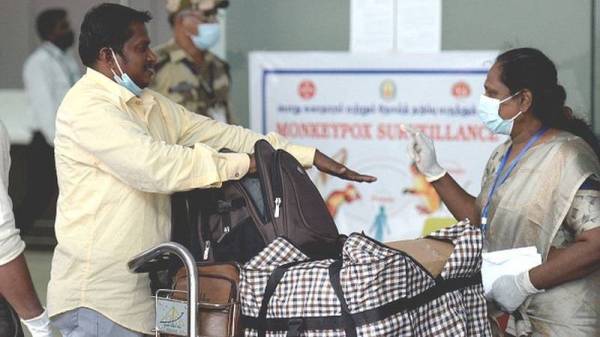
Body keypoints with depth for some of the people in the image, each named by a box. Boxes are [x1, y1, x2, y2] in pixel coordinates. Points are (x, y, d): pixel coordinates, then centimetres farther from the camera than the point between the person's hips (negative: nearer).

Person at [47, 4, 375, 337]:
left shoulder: (151, 106, 14)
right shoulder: (86, 107, -14)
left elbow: (220, 135, 12)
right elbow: (154, 164, -24)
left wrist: (312, 156, 6)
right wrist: (243, 164, -17)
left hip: (141, 292, 9)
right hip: (100, 295, -9)